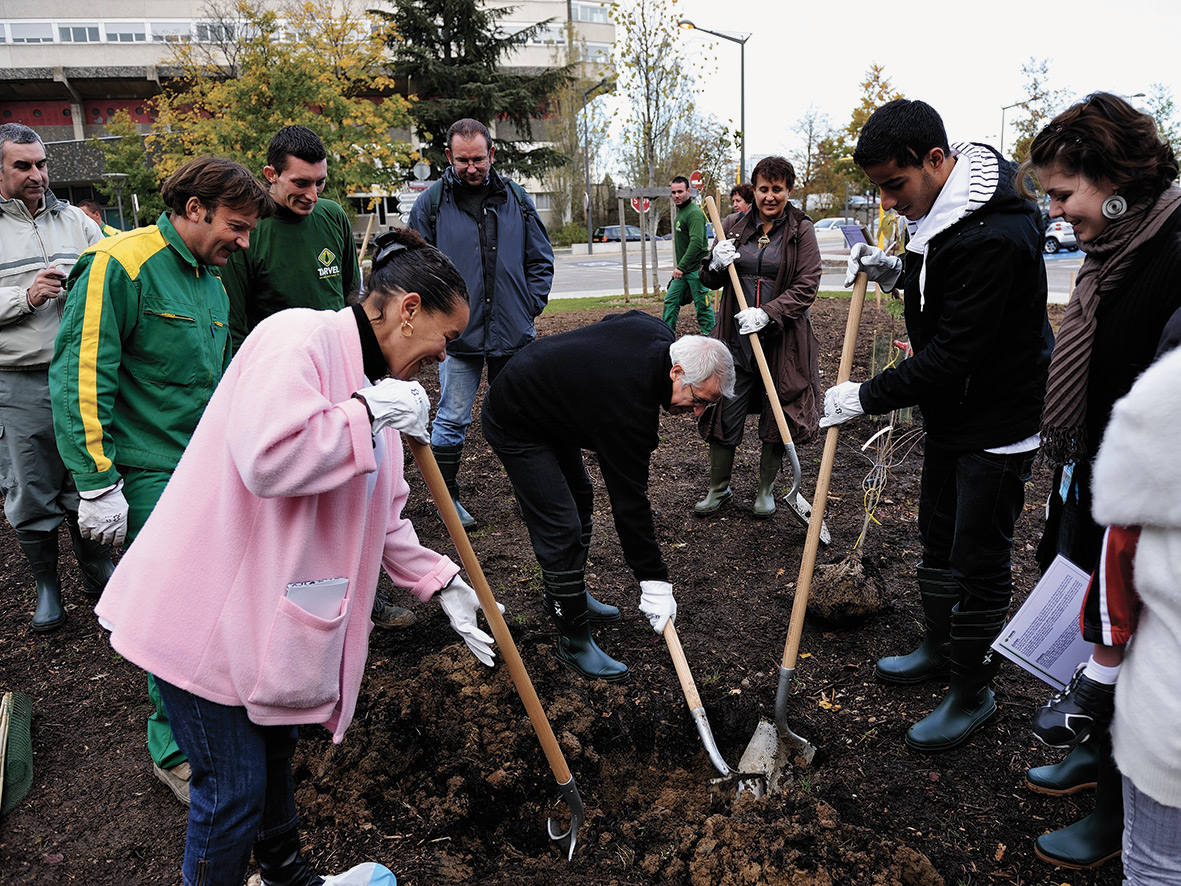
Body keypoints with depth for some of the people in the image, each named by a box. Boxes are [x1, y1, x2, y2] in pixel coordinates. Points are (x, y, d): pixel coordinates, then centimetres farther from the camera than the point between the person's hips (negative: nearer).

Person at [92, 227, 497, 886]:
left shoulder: (373, 381, 10)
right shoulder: (300, 339, -20)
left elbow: (380, 517, 16)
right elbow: (268, 457, -37)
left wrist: (443, 583, 10)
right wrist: (369, 413, -24)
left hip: (274, 610, 10)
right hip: (207, 612, -10)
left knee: (275, 750, 26)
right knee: (234, 789, 3)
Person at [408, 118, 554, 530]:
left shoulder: (515, 198, 6)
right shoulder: (431, 203, 0)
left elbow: (540, 260, 12)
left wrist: (531, 306, 2)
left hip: (513, 332, 2)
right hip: (457, 334, -2)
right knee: (452, 420, 4)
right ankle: (447, 497, 19)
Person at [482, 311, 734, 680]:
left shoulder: (658, 332, -10)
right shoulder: (629, 407, -34)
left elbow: (610, 324, 13)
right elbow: (629, 501, -29)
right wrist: (654, 581, -22)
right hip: (516, 426, -10)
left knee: (580, 501, 18)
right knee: (561, 530, -11)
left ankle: (570, 596, 36)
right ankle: (574, 642, 3)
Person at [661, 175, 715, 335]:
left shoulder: (694, 213, -16)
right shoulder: (680, 211, 16)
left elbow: (696, 243, -26)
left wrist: (681, 267, -28)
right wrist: (679, 266, 19)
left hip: (696, 268, -10)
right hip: (682, 269, 10)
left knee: (702, 304, -3)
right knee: (671, 300, 10)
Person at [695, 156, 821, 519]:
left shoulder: (801, 230, 0)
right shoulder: (734, 226, 7)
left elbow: (806, 287, -8)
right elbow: (709, 281, 13)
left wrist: (766, 313, -21)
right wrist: (716, 264, -10)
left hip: (782, 340, -2)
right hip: (736, 339, 2)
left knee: (778, 416, 7)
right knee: (725, 415, 4)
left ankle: (766, 490, 26)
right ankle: (718, 489, 22)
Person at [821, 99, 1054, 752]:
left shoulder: (993, 236, -29)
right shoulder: (943, 210, 1)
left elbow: (954, 354, -29)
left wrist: (867, 396, -21)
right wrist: (898, 272, 0)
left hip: (997, 425, -10)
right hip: (950, 411, 10)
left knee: (979, 555, 1)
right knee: (938, 535, 20)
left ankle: (972, 692, 19)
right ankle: (940, 647, 40)